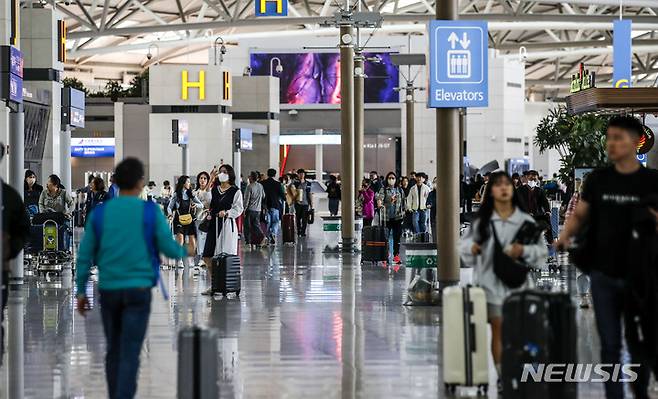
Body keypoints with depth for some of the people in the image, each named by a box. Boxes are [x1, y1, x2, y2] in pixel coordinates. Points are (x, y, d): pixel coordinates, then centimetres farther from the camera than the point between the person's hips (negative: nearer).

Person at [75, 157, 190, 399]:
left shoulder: (99, 213, 2)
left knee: (114, 351, 17)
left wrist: (81, 291, 11)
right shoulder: (151, 212, -6)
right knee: (129, 354, -6)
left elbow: (85, 255, 3)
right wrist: (182, 252, 22)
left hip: (109, 290, 3)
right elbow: (169, 249, -2)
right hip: (138, 290, -3)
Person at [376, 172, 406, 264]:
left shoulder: (400, 190, 12)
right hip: (387, 217, -2)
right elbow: (379, 198, -16)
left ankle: (396, 255, 1)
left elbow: (403, 201, 19)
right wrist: (379, 204, -36)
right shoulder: (383, 190, 2)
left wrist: (404, 211, 10)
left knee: (397, 237, -2)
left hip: (398, 217, 2)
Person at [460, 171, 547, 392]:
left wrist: (523, 250, -16)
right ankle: (501, 375, 6)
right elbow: (465, 244, 10)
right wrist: (471, 247, -12)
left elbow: (541, 251, 2)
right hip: (491, 281, 0)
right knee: (497, 328, 1)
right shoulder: (482, 221, 4)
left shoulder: (526, 220, 3)